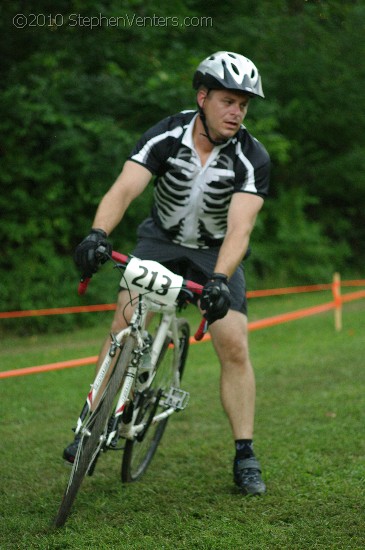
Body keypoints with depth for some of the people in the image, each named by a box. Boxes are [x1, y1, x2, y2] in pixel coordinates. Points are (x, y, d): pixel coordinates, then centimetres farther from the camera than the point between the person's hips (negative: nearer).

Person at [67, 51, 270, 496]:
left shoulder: (251, 158, -24)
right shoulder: (165, 137, -22)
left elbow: (239, 229, -33)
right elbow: (124, 189, -33)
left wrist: (219, 279, -50)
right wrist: (98, 233, -53)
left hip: (217, 252, -1)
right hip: (162, 238, 1)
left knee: (234, 346, -13)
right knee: (126, 318, -20)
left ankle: (245, 457, -1)